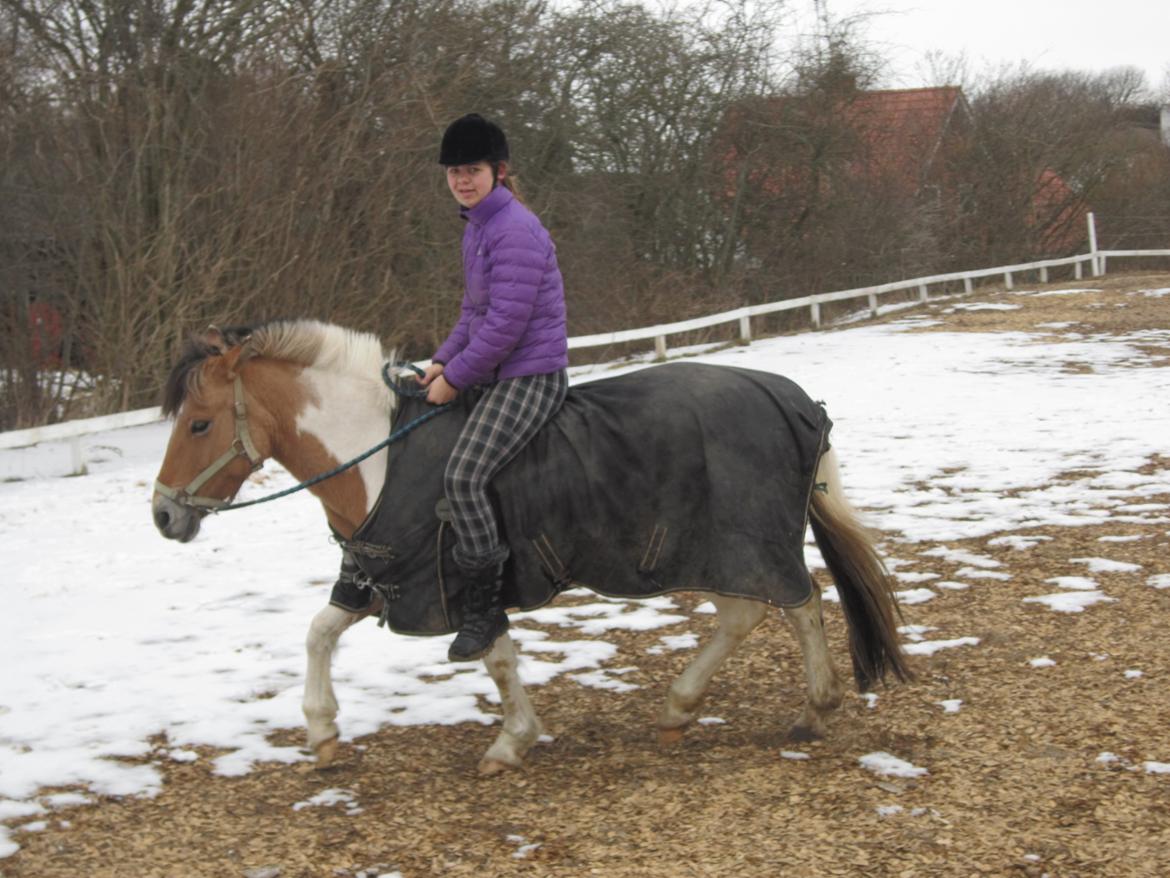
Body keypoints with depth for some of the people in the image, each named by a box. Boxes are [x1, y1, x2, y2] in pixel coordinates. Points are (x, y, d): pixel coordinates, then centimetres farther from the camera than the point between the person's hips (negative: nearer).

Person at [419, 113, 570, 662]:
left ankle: (484, 608, -14)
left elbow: (506, 324, -23)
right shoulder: (477, 227, 14)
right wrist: (443, 361, 8)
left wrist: (456, 377, -15)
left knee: (463, 475, -25)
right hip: (494, 373, 11)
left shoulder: (514, 230, -18)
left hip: (530, 378, -11)